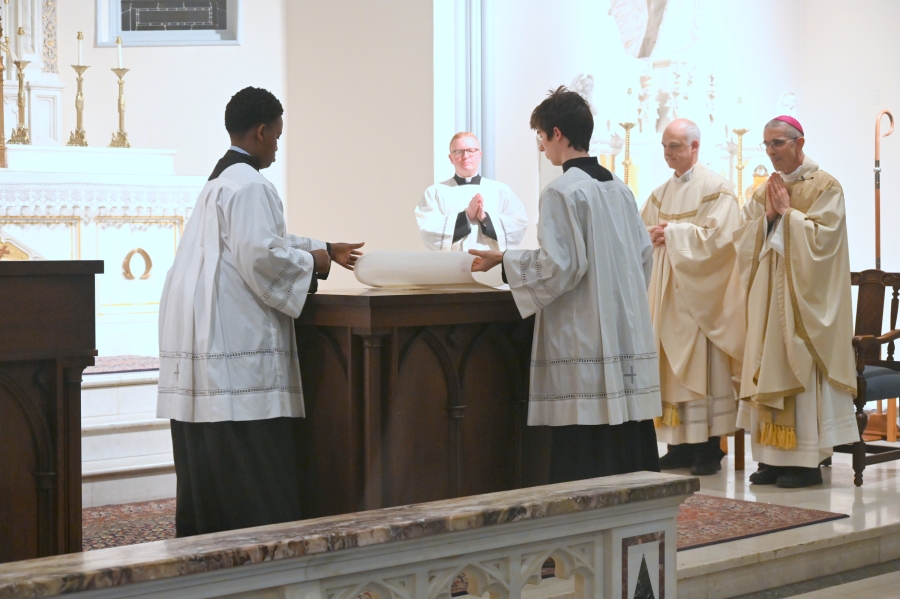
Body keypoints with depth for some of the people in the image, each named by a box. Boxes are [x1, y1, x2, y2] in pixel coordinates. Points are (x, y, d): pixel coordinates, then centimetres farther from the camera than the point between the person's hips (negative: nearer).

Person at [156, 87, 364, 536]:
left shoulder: (221, 180, 21)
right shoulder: (249, 185, -12)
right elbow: (262, 254, -20)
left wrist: (325, 248, 28)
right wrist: (312, 262, -4)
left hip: (201, 328, 11)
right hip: (235, 331, -11)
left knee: (208, 457, 12)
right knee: (251, 449, -8)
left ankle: (201, 536, 16)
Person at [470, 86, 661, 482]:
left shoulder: (562, 192, -11)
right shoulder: (620, 189, 12)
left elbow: (558, 265, -16)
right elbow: (644, 256, 15)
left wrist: (503, 261, -5)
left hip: (583, 342, -8)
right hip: (627, 338, 8)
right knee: (628, 441, 9)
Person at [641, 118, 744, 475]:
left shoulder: (716, 189, -4)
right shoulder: (661, 194, 16)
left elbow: (718, 236, -15)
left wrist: (673, 233, -14)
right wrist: (652, 235, -5)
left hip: (699, 295, -6)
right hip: (666, 294, 6)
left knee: (701, 368, -6)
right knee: (671, 369, 4)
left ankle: (709, 449, -2)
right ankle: (681, 446, 8)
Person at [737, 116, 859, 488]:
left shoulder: (825, 187, -4)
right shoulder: (765, 191, 15)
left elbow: (821, 237, -15)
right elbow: (746, 241, 10)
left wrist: (788, 212, -10)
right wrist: (767, 215, -5)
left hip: (802, 296, -6)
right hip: (768, 296, 6)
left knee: (799, 367, -7)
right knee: (769, 368, 4)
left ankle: (807, 460, -2)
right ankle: (773, 457, 8)